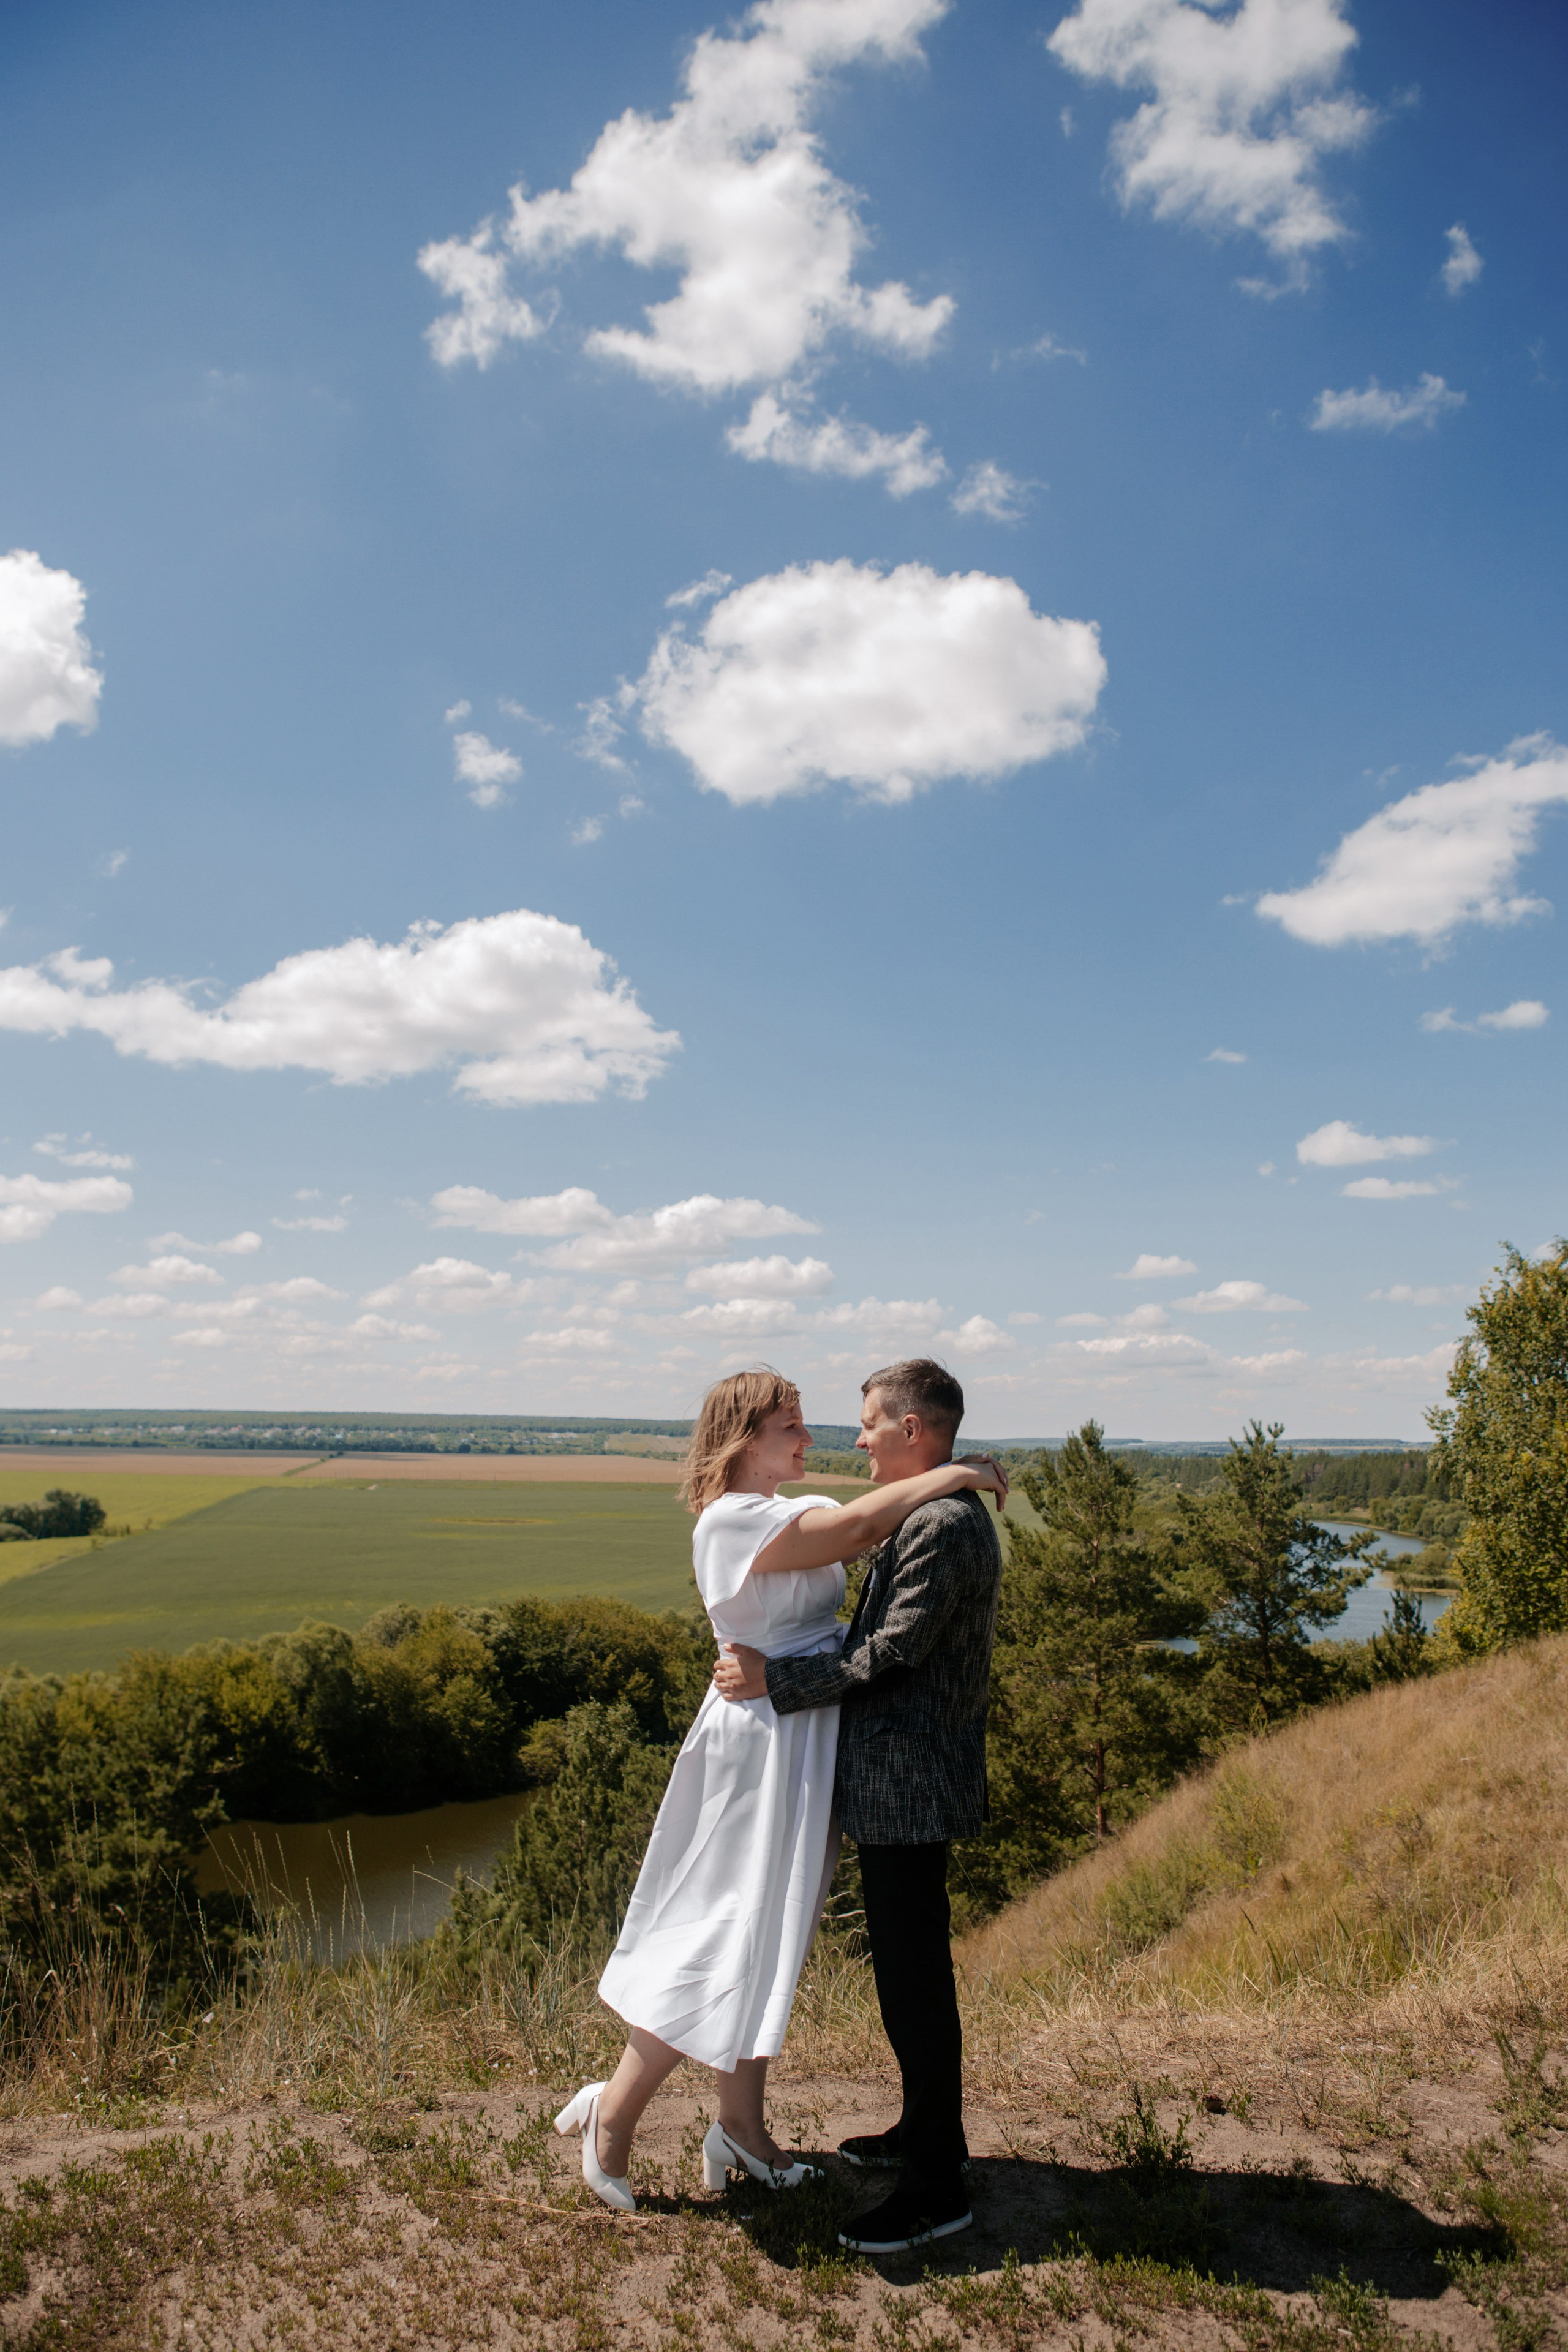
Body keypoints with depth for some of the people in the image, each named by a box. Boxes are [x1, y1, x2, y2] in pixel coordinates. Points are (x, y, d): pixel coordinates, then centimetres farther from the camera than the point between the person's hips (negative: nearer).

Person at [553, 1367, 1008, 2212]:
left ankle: (740, 2126, 29)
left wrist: (952, 1487, -5)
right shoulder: (730, 1519, -20)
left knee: (767, 1937, 16)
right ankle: (613, 2110, 16)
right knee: (733, 1940, -1)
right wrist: (951, 1476, -16)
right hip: (764, 1741, -9)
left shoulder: (795, 1512, 10)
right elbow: (856, 1528, -25)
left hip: (807, 1746, 10)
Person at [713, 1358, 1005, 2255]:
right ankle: (928, 2128, 37)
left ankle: (938, 2187, 10)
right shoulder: (941, 1513, 12)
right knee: (912, 1969, 21)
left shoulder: (944, 1525, -21)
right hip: (899, 1779, 11)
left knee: (914, 1979, -1)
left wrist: (774, 1679, -17)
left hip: (907, 1784, -11)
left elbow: (890, 1654, -23)